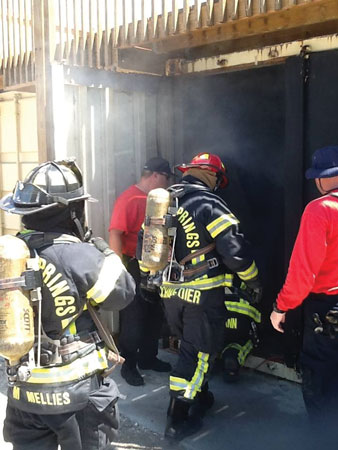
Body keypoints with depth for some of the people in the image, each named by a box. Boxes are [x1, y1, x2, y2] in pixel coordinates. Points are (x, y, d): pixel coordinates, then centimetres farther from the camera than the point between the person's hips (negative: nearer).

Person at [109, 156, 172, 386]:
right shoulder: (129, 199, -16)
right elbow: (115, 234, -23)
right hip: (133, 267, -9)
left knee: (155, 316, 17)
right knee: (133, 320, 0)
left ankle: (148, 358, 33)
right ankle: (128, 366, 15)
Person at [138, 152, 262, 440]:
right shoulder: (210, 205, -13)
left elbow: (145, 243, 15)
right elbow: (235, 251, -18)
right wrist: (254, 280, -3)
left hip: (171, 292, 7)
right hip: (203, 294, -7)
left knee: (191, 346, 23)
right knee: (199, 352, 3)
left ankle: (200, 396, 39)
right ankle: (178, 421, 8)